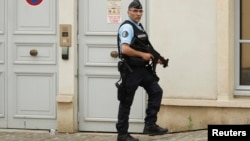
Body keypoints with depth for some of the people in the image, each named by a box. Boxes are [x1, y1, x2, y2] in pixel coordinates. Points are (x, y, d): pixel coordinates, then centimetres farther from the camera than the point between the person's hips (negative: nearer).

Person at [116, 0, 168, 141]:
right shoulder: (127, 27, -14)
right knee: (126, 102, 0)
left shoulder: (139, 27, 15)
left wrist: (153, 57, 7)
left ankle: (150, 125, 8)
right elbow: (125, 49, -26)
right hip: (131, 70, -9)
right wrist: (143, 55, -18)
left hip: (142, 69, 9)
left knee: (156, 91, 4)